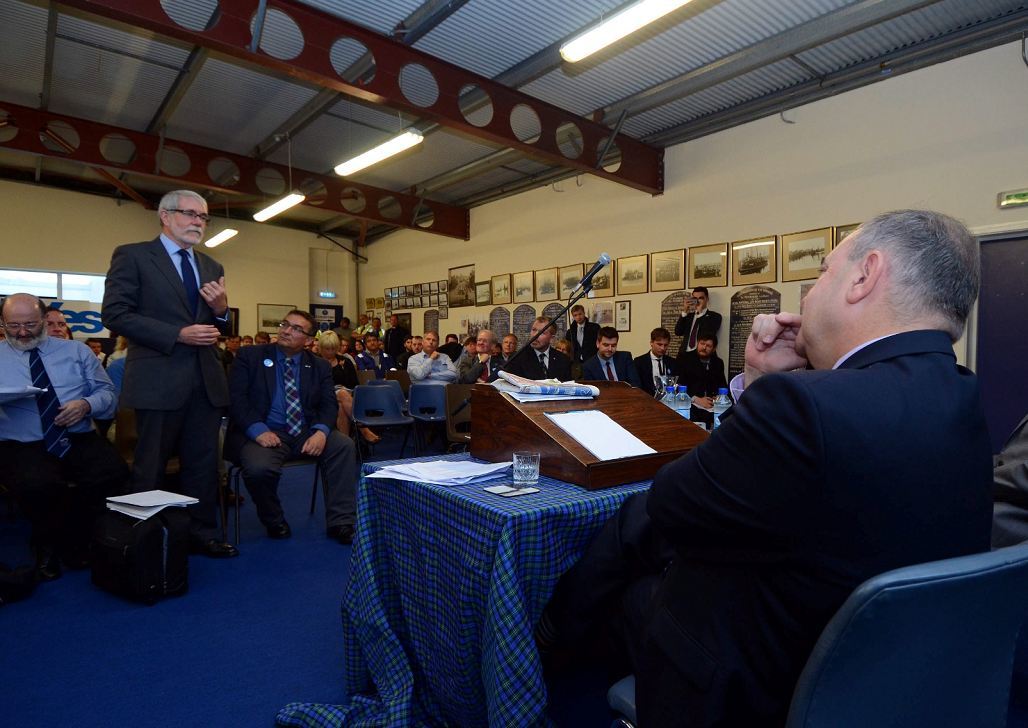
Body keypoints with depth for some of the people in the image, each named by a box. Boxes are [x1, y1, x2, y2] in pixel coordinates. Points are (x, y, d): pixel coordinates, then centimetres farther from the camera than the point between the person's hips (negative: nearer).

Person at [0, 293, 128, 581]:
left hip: (80, 441, 1)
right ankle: (48, 546, -2)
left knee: (114, 472, -31)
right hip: (23, 447, -1)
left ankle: (73, 543, -4)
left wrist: (86, 405, -10)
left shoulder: (76, 351, 16)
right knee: (39, 485, -36)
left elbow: (107, 393, 12)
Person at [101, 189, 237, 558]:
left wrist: (221, 310, -3)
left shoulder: (211, 267, 16)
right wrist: (178, 334, -17)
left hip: (206, 380, 5)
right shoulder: (133, 255, -1)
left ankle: (203, 534, 23)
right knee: (150, 468, 7)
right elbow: (115, 314, -9)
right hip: (158, 380, -5)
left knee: (204, 464, 11)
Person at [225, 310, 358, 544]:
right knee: (259, 468, -33)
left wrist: (321, 431, -17)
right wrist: (257, 429, -21)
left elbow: (328, 404, 5)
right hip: (264, 433, -3)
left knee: (344, 446, -22)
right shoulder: (250, 356, 4)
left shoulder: (319, 366, 12)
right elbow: (236, 397, -5)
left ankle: (340, 522, -13)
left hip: (305, 432, 3)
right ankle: (275, 523, -1)